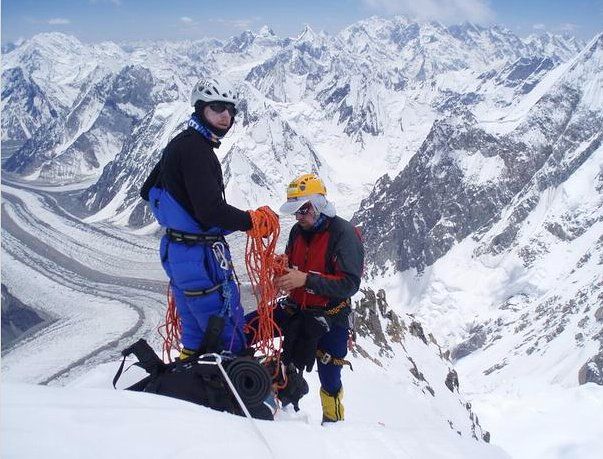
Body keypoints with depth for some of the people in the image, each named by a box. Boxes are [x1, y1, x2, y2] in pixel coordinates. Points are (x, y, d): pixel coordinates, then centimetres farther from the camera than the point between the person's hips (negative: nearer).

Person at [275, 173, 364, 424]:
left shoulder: (343, 233, -17)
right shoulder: (298, 231, 4)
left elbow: (350, 284, -23)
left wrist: (306, 279, -30)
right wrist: (280, 270, -6)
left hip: (330, 316, -5)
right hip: (297, 309, 5)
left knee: (330, 381, 7)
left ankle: (334, 424, 26)